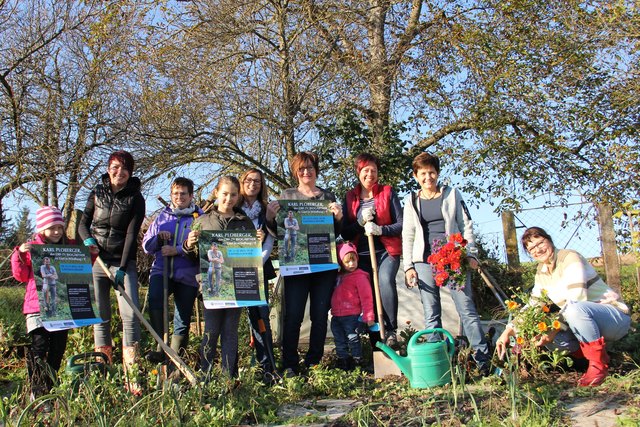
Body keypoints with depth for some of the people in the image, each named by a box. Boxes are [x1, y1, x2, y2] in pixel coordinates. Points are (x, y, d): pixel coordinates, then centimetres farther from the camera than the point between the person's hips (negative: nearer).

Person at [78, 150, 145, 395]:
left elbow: (131, 234, -7)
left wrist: (123, 268, -14)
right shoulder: (97, 193, 8)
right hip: (96, 262, 3)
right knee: (100, 317, 4)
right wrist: (87, 239, -11)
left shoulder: (135, 198, 0)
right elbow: (83, 223, 12)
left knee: (130, 314, -13)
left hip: (123, 263, -3)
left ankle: (131, 378, -11)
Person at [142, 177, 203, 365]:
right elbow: (146, 245, 17)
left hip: (187, 275, -1)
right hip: (161, 270, 2)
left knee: (183, 319, 4)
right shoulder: (162, 216, 17)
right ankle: (161, 347, -23)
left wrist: (177, 250, -18)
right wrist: (159, 238, -4)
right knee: (155, 299, -29)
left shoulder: (200, 218, 3)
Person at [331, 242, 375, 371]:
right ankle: (342, 360, 27)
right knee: (339, 340, 15)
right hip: (336, 316, 7)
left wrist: (369, 316, -14)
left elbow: (366, 298, -13)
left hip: (351, 316, -7)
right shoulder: (339, 276, 12)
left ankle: (357, 360, 15)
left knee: (353, 338, 1)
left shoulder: (360, 277, -11)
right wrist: (333, 310, 19)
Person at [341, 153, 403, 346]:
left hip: (387, 251, -2)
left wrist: (380, 229, -17)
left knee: (385, 280, -29)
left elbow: (401, 224, 0)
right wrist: (361, 221, -11)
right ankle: (376, 342, 11)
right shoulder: (350, 197, 11)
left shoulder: (387, 192, 5)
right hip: (362, 255, 3)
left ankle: (391, 331, -19)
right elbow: (345, 233, 8)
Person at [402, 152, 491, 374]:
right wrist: (408, 266, 2)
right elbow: (408, 236, 10)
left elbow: (466, 225, 8)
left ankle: (483, 359, 0)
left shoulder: (452, 194, 9)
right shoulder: (411, 201, 11)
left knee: (466, 308, -5)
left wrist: (471, 254, -1)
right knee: (431, 314, 4)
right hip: (425, 261, 1)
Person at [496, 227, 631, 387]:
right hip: (584, 322, 7)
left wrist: (555, 329, -27)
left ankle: (599, 363, -17)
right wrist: (508, 331, -2)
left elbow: (576, 300, -27)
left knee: (575, 309, -38)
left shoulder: (570, 258, -16)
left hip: (616, 316, -7)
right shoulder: (541, 272, 7)